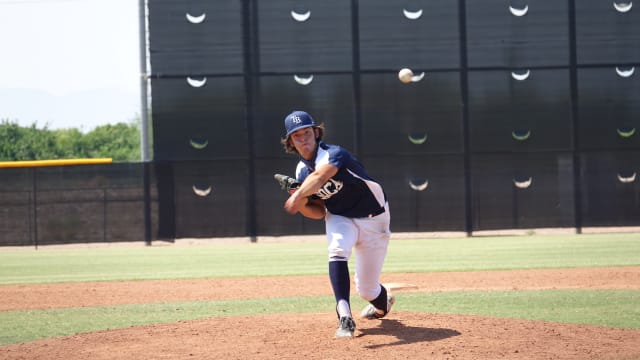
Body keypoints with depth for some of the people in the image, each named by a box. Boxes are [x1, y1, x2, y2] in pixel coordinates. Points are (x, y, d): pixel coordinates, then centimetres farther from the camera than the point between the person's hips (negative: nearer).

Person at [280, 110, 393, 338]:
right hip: (339, 218, 4)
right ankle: (344, 317, -40)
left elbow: (320, 176, -50)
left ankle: (383, 303, 41)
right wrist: (302, 204, -21)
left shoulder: (334, 154, -26)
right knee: (337, 250, -33)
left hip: (373, 219, -4)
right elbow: (319, 212, -1)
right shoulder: (301, 171, -5)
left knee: (367, 290, 2)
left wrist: (298, 196, -64)